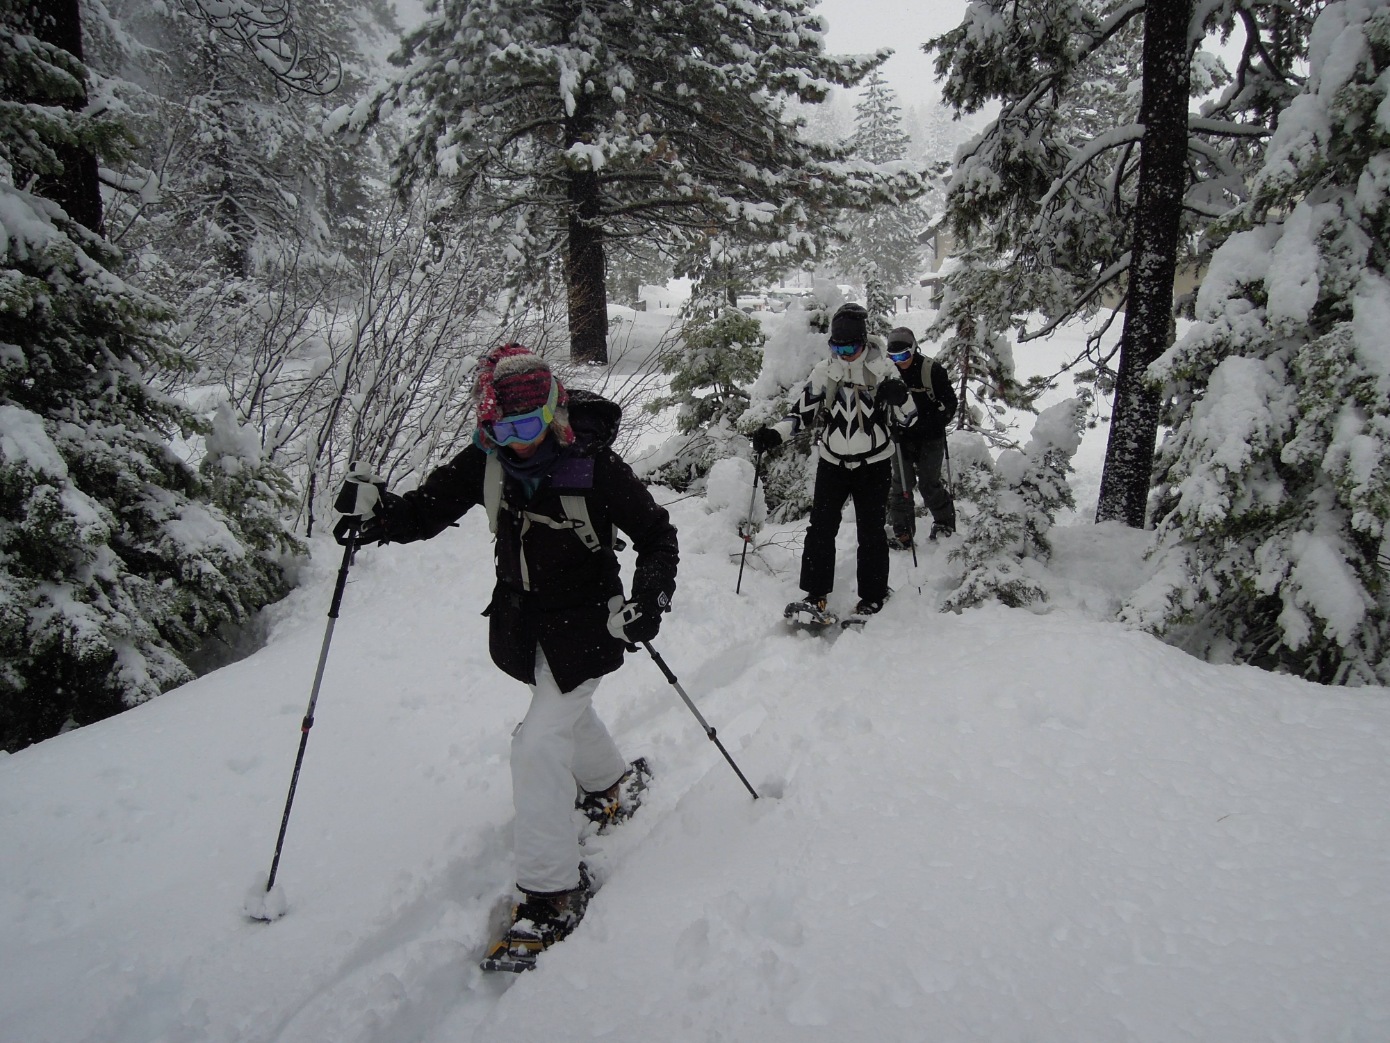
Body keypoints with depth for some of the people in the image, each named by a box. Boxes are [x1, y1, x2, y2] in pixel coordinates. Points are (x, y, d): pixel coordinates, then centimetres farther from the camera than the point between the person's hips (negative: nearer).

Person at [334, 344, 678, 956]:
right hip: (520, 618, 6)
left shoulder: (595, 468, -24)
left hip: (582, 622, -6)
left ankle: (552, 890, 1)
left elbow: (657, 536, -16)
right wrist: (380, 518, -28)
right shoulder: (486, 460, -11)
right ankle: (607, 782, 59)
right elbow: (430, 507, -6)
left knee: (539, 745, -13)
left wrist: (649, 599, -32)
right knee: (566, 711, 27)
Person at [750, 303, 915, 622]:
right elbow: (801, 413, 3)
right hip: (833, 462, 2)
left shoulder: (882, 370, -6)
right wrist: (773, 434, -14)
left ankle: (873, 597, 19)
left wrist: (900, 397, -24)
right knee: (820, 527, -6)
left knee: (871, 531, 5)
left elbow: (907, 418, -2)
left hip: (873, 464, -2)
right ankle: (816, 597, -1)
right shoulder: (824, 372, -1)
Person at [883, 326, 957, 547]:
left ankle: (945, 522, 26)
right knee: (901, 484, 0)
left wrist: (934, 424, -9)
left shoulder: (931, 369, -11)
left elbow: (949, 402, -3)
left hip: (930, 438, -3)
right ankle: (902, 533, 8)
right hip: (903, 438, 3)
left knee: (929, 484, 2)